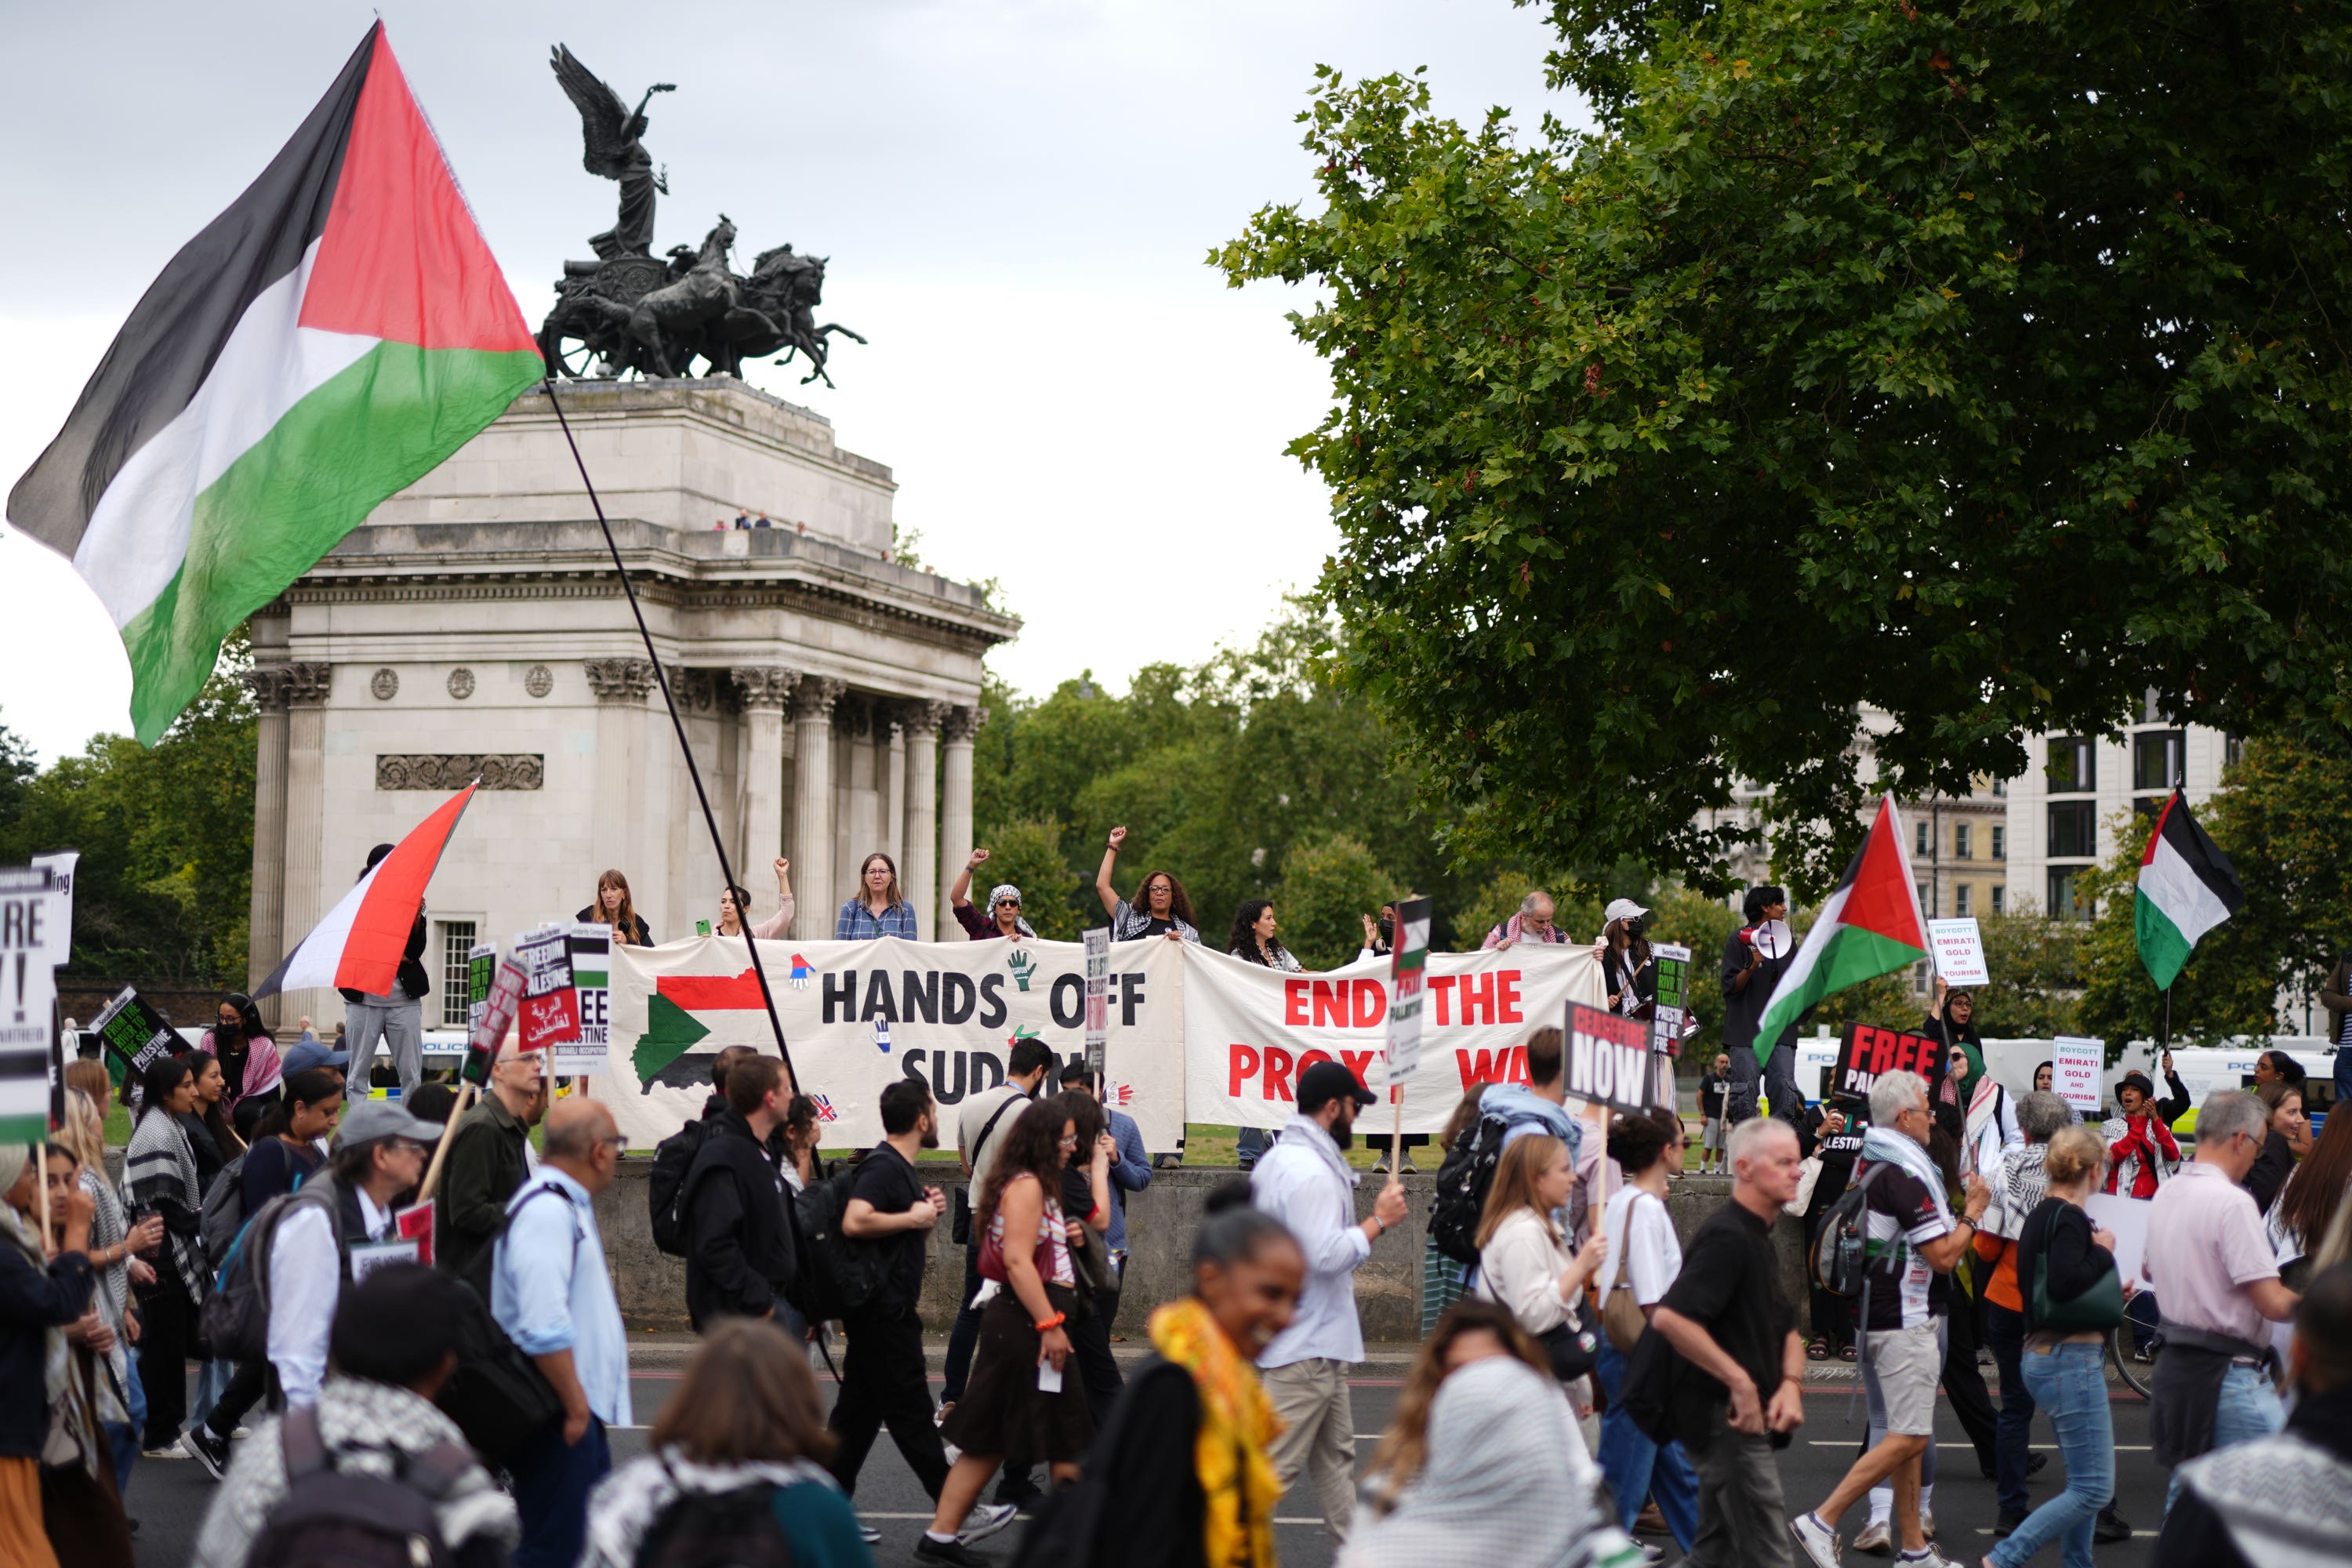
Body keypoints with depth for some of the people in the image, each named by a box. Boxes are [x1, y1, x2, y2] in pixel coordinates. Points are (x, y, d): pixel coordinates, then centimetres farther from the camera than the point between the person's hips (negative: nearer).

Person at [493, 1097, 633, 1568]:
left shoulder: (568, 1206, 17)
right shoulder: (547, 1213, -18)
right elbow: (546, 1330, -26)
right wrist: (575, 1408, -20)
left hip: (580, 1409, 11)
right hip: (559, 1418, -11)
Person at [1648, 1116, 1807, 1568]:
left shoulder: (1760, 1239, 16)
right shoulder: (1727, 1236, -17)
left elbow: (1787, 1328, 21)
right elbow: (1669, 1318, -29)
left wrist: (1791, 1383, 0)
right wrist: (1741, 1382, -25)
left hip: (1742, 1420, 10)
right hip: (1724, 1418, -10)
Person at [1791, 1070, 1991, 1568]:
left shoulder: (1869, 1162, 11)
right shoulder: (1906, 1172, -19)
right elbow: (1944, 1255, -18)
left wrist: (1958, 1212, 18)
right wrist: (1973, 1213, -4)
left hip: (1880, 1315, 10)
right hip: (1905, 1321, -10)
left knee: (1907, 1433, 13)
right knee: (1909, 1437, -9)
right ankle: (1823, 1521, -12)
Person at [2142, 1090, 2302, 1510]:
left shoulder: (2165, 1195, 8)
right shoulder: (2232, 1202, -18)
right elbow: (2273, 1303, -20)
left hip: (2175, 1365, 9)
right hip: (2228, 1376, -9)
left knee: (2185, 1493, 17)